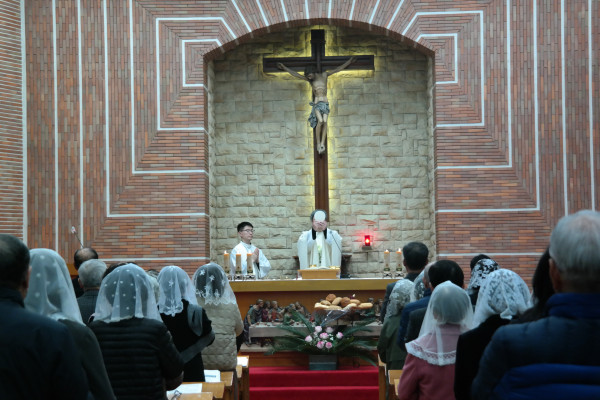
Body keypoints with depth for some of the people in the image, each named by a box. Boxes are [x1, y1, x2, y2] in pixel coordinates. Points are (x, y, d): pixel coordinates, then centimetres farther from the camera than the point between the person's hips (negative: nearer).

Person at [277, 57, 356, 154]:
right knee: (320, 121, -22)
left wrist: (349, 61, 18)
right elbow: (296, 74, 10)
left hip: (325, 103, 1)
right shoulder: (309, 79, 8)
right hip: (317, 103, -1)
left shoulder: (324, 75, 9)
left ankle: (322, 144, -20)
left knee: (325, 122, -15)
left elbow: (338, 69, 14)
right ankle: (318, 143, -13)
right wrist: (284, 68, 10)